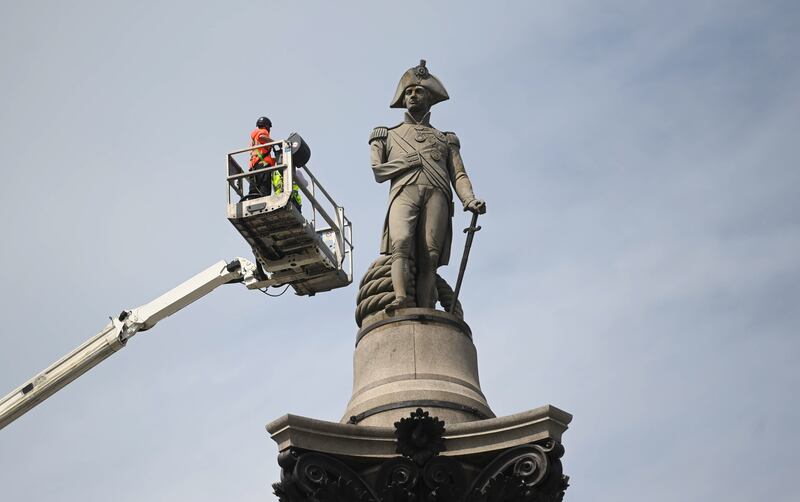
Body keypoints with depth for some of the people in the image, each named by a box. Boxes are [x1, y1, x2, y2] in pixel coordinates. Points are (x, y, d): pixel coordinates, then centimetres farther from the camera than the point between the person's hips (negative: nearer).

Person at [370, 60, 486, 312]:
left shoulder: (445, 140, 33)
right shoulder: (388, 135, 32)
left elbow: (459, 176, 17)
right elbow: (377, 171, 15)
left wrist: (470, 200, -4)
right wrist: (411, 162, 4)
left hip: (437, 195, 1)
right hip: (404, 192, 0)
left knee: (428, 258, -18)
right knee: (401, 244, -29)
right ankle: (402, 300, -48)